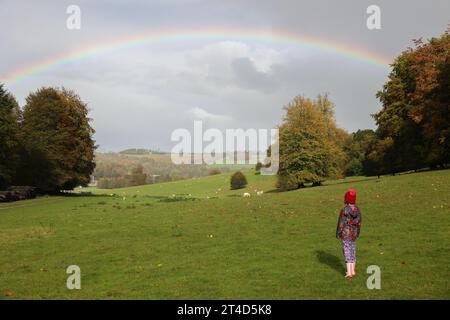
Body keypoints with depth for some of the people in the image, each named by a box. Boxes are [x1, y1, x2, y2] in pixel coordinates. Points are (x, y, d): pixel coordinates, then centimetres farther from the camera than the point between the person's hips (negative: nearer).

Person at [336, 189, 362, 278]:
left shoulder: (344, 210, -20)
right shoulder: (357, 209, -2)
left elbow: (341, 223, -16)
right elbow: (359, 222, 6)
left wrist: (337, 234, -4)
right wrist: (357, 233, 19)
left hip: (345, 234, -5)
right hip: (353, 233, 5)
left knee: (347, 252, -1)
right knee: (353, 251, 15)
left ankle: (349, 273, -1)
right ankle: (353, 271, 22)